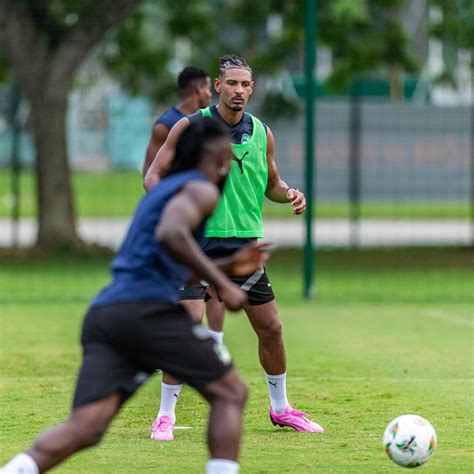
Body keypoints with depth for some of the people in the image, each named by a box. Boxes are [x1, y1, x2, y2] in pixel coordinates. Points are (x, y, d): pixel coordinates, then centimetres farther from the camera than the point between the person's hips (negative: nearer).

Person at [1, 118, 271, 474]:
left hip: (103, 314, 8)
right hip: (148, 310, -7)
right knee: (230, 394, 9)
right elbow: (171, 235, -19)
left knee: (85, 427, -9)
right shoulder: (201, 190, 3)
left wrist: (228, 267, 40)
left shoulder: (165, 190, 32)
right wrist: (222, 284, -13)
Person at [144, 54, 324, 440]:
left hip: (246, 244, 4)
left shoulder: (262, 133, 9)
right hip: (197, 242, -4)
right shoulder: (191, 127, -3)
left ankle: (280, 408, 25)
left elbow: (271, 183, 21)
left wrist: (289, 194, -1)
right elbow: (155, 174, -1)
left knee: (271, 328, 6)